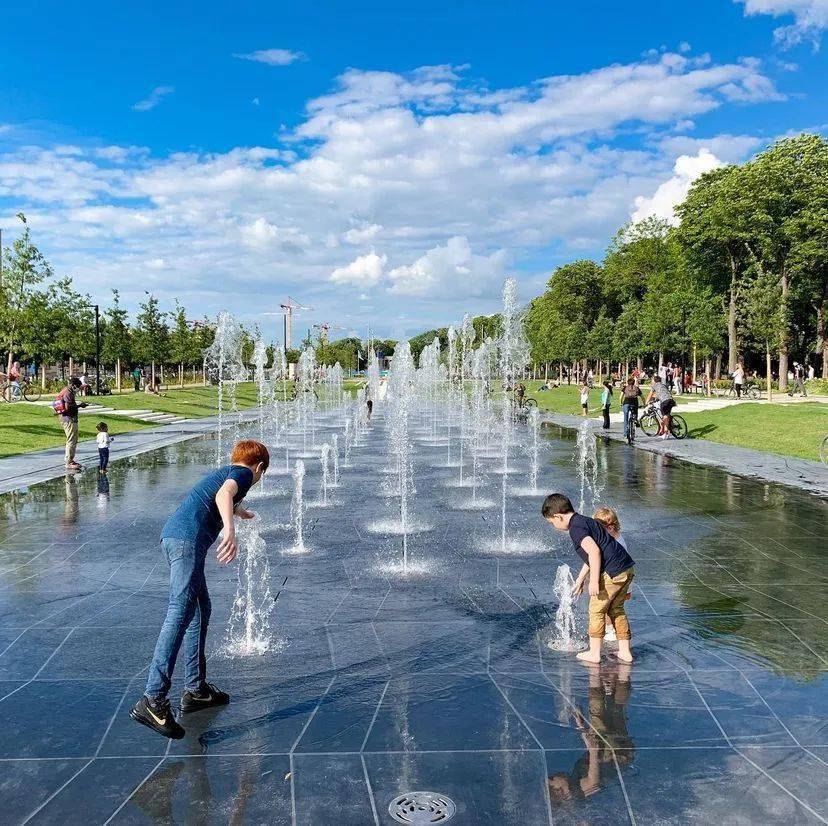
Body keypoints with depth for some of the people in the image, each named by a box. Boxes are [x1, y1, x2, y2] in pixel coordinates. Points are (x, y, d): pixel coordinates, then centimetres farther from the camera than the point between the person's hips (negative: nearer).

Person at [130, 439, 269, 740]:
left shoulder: (223, 471, 31)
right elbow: (224, 493, -19)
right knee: (180, 614, -14)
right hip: (189, 539, -10)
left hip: (173, 536, 10)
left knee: (200, 609, 17)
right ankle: (152, 701, -20)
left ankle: (195, 689, 21)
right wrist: (229, 528, -36)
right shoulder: (244, 473, 5)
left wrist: (239, 511, 76)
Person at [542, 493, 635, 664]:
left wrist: (594, 581, -21)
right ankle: (625, 651, 24)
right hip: (627, 569, 10)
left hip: (613, 573, -10)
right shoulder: (585, 521, 20)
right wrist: (579, 581, 35)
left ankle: (594, 653, 14)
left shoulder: (575, 528, -11)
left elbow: (594, 551, -24)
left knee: (597, 610, 5)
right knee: (616, 609, 21)